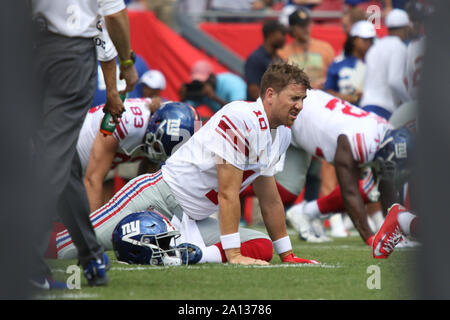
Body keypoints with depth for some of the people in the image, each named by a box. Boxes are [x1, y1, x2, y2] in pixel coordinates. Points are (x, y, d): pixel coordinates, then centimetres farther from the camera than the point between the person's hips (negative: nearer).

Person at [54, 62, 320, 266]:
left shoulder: (281, 135, 8)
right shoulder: (240, 118, -20)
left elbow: (271, 200, 19)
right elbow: (227, 194, -20)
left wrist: (287, 255, 21)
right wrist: (233, 255, -20)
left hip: (192, 220, 9)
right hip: (162, 195, -9)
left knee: (262, 248, -11)